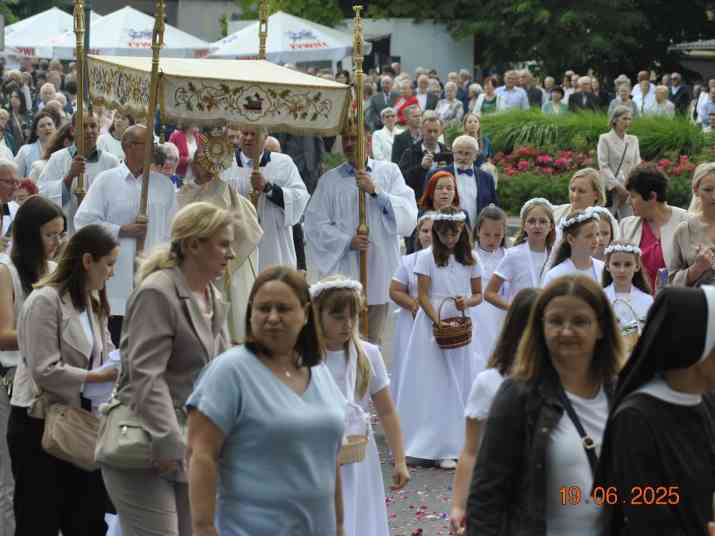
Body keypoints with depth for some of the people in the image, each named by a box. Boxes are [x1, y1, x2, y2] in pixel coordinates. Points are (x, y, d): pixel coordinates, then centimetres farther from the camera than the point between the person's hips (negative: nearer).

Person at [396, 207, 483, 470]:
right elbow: (423, 296, -7)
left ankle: (458, 444, 12)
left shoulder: (469, 259, 7)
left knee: (460, 384, 5)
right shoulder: (427, 257, -3)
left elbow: (478, 294, 12)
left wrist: (467, 302, -11)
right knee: (436, 385, -3)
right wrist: (439, 322, -18)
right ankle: (440, 448, -1)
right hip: (432, 324, -3)